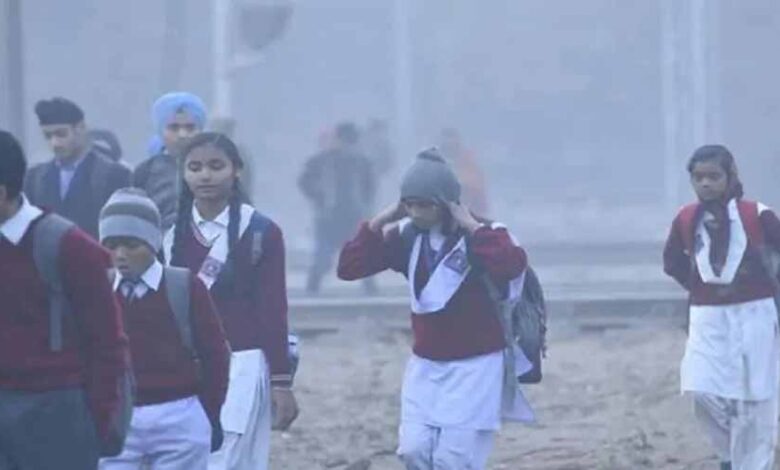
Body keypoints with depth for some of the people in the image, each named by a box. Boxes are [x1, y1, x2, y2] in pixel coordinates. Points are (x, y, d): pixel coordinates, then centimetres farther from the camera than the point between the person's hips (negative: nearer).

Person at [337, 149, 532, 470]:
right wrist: (379, 222, -13)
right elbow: (348, 268, -3)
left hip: (476, 366, -5)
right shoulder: (407, 236, 1)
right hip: (425, 367, 5)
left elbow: (512, 266, -37)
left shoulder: (483, 235, -13)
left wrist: (472, 226, -29)